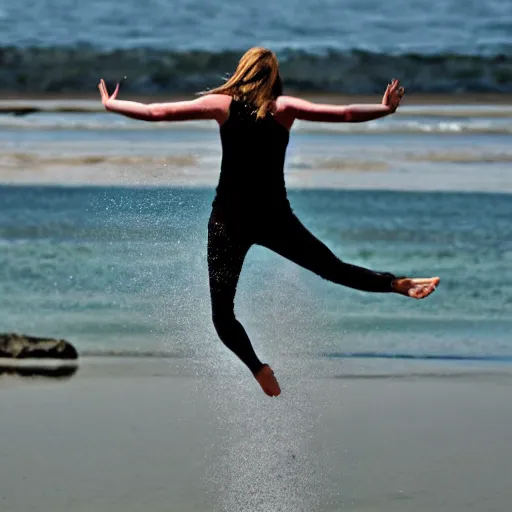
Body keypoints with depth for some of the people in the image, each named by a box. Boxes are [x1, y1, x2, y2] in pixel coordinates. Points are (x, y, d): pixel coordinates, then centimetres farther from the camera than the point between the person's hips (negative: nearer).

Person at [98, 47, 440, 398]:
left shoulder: (221, 104, 1)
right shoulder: (283, 107, 0)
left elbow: (155, 112, 3)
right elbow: (345, 115, -4)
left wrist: (110, 105, 13)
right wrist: (387, 109, 4)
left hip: (228, 220, -1)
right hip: (273, 217, 1)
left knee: (222, 314, 3)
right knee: (333, 268, 16)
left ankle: (260, 370, -12)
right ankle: (399, 285, 8)